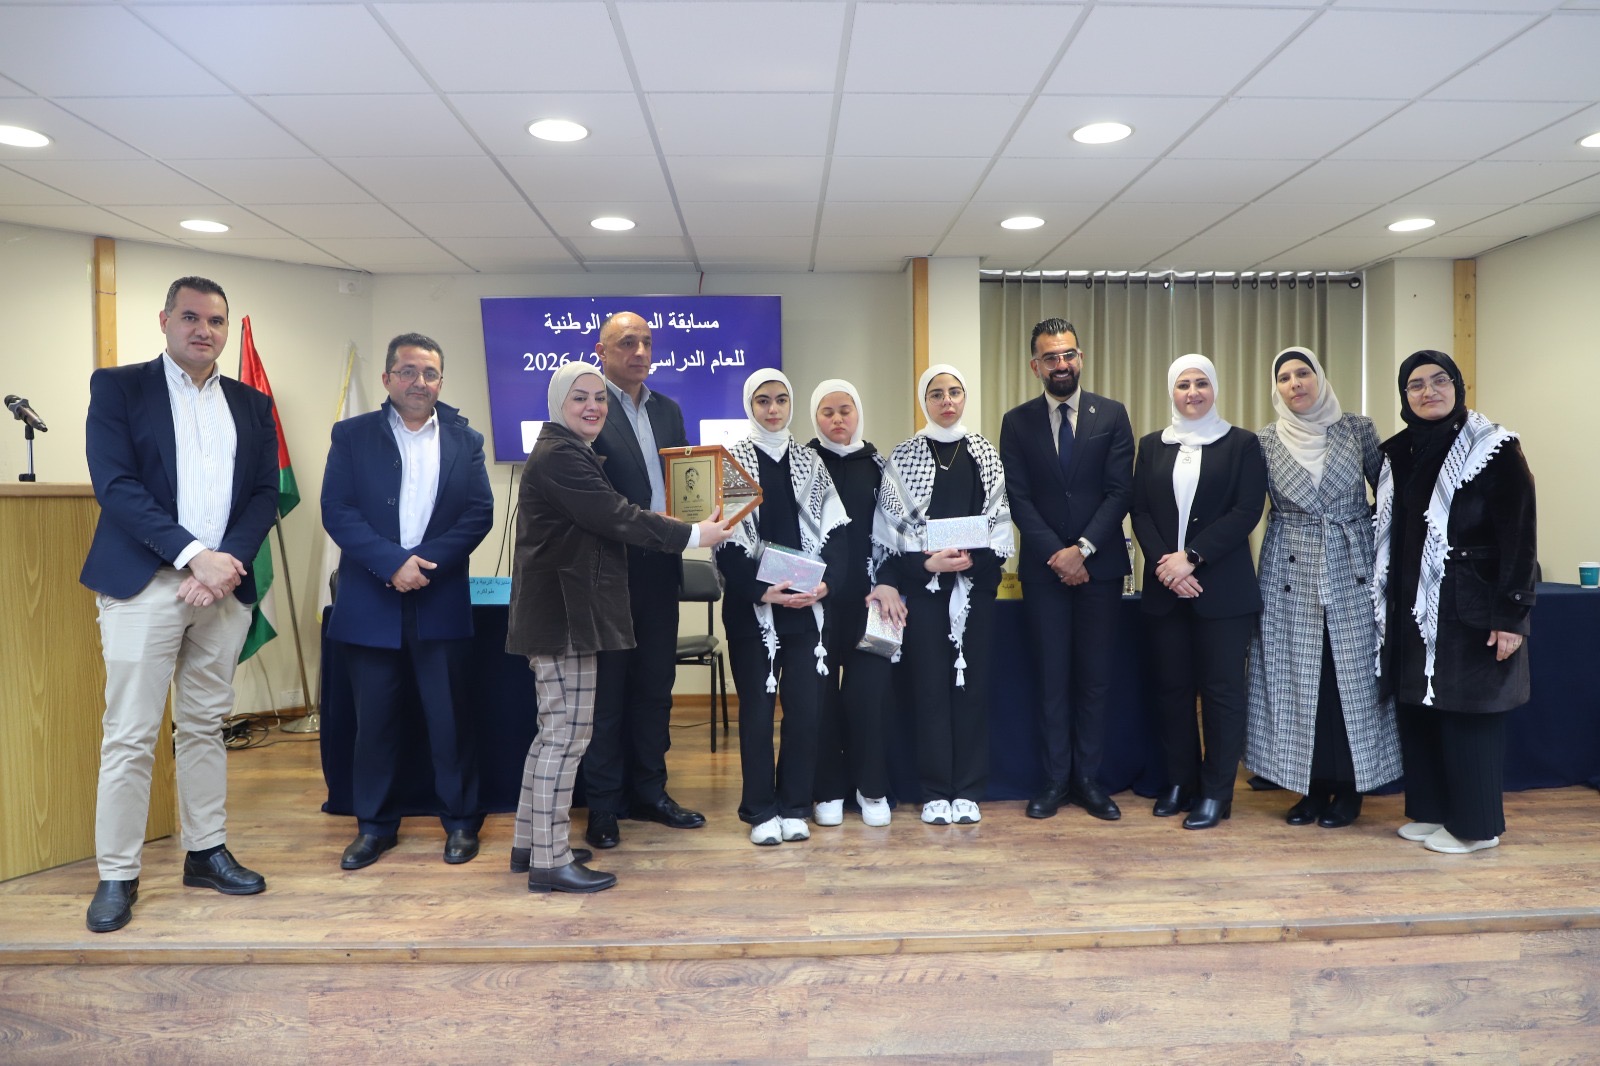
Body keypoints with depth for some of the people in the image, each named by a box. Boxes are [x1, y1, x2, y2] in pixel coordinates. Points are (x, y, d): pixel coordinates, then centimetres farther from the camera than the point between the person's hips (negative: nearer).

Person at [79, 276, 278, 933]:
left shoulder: (251, 405, 12)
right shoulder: (118, 387, 2)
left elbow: (266, 494, 6)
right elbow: (114, 484, -9)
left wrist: (228, 562, -10)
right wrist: (193, 555, -17)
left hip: (224, 586, 4)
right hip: (144, 584, -3)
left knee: (205, 726, 12)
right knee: (129, 735, -1)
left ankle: (206, 852, 23)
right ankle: (117, 875, 11)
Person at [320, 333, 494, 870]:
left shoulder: (465, 440, 7)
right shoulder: (352, 435, 5)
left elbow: (479, 513, -2)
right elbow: (337, 511, -5)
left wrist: (426, 561, -14)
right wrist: (393, 563, -16)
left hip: (441, 603, 0)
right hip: (370, 602, 0)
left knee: (450, 717, 5)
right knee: (375, 719, 9)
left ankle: (461, 820, 19)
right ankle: (374, 825, 23)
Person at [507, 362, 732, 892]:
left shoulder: (567, 452, 18)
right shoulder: (559, 456, -15)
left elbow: (602, 519, 20)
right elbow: (617, 518, -20)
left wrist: (663, 525, 15)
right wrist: (693, 534, -13)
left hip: (562, 610, 11)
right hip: (563, 614, -11)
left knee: (556, 732, 16)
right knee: (567, 734, -5)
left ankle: (530, 843, 27)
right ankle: (550, 862, 3)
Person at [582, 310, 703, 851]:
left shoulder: (668, 411, 14)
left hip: (659, 569, 6)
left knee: (655, 684, 14)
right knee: (606, 689, 5)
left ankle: (649, 791, 27)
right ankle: (603, 805, 17)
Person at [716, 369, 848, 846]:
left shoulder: (810, 463, 11)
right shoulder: (732, 461, 2)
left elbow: (833, 531, 6)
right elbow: (724, 541, -5)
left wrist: (826, 582, -11)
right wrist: (761, 591, -16)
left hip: (807, 606, 2)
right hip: (751, 608, -2)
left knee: (805, 707, 2)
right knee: (757, 708, 3)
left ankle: (794, 807, 16)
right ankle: (760, 811, 15)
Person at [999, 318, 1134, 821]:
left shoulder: (1112, 415, 3)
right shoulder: (1017, 422, 4)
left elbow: (1120, 491, -3)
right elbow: (1018, 498, -2)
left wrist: (1083, 549, -13)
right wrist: (1055, 554, -12)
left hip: (1099, 565, 0)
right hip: (1044, 568, 0)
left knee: (1094, 677, 6)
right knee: (1052, 678, 5)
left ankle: (1088, 779, 15)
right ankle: (1056, 779, 14)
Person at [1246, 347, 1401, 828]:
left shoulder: (1357, 429, 1)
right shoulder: (1267, 442, 2)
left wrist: (1367, 526, -3)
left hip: (1351, 571, 0)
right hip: (1292, 576, 1)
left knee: (1351, 676, 2)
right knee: (1298, 680, 3)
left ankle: (1349, 787, 14)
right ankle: (1311, 785, 14)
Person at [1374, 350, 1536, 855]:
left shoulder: (1495, 449, -8)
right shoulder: (1396, 453, 9)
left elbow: (1519, 536, -12)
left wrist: (1511, 614, -16)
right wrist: (1384, 603, 13)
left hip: (1469, 609, -6)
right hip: (1411, 608, 6)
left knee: (1466, 712, 1)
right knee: (1416, 710, 10)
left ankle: (1475, 825, 14)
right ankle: (1429, 810, 24)